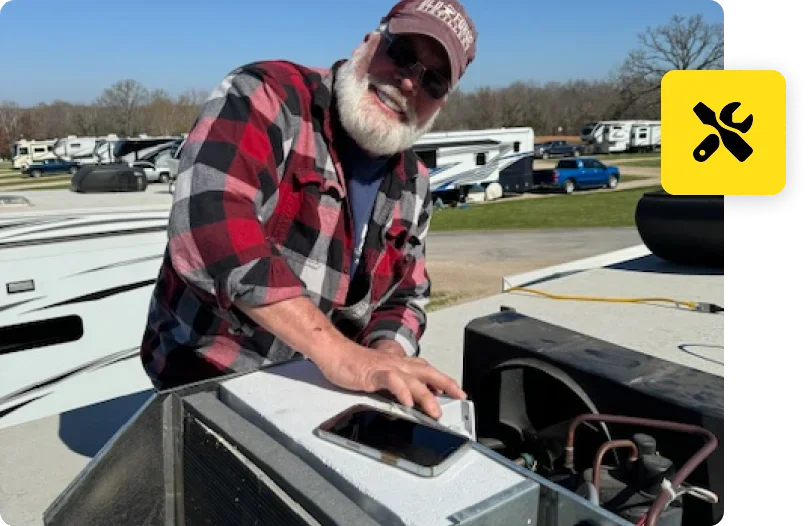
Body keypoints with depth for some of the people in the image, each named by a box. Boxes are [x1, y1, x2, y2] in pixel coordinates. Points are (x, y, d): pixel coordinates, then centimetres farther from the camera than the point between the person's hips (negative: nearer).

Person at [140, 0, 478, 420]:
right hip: (207, 382, -5)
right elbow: (209, 226, -30)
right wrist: (338, 352, -33)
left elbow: (406, 295, 8)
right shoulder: (265, 96, -16)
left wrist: (386, 357, -14)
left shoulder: (412, 185, 4)